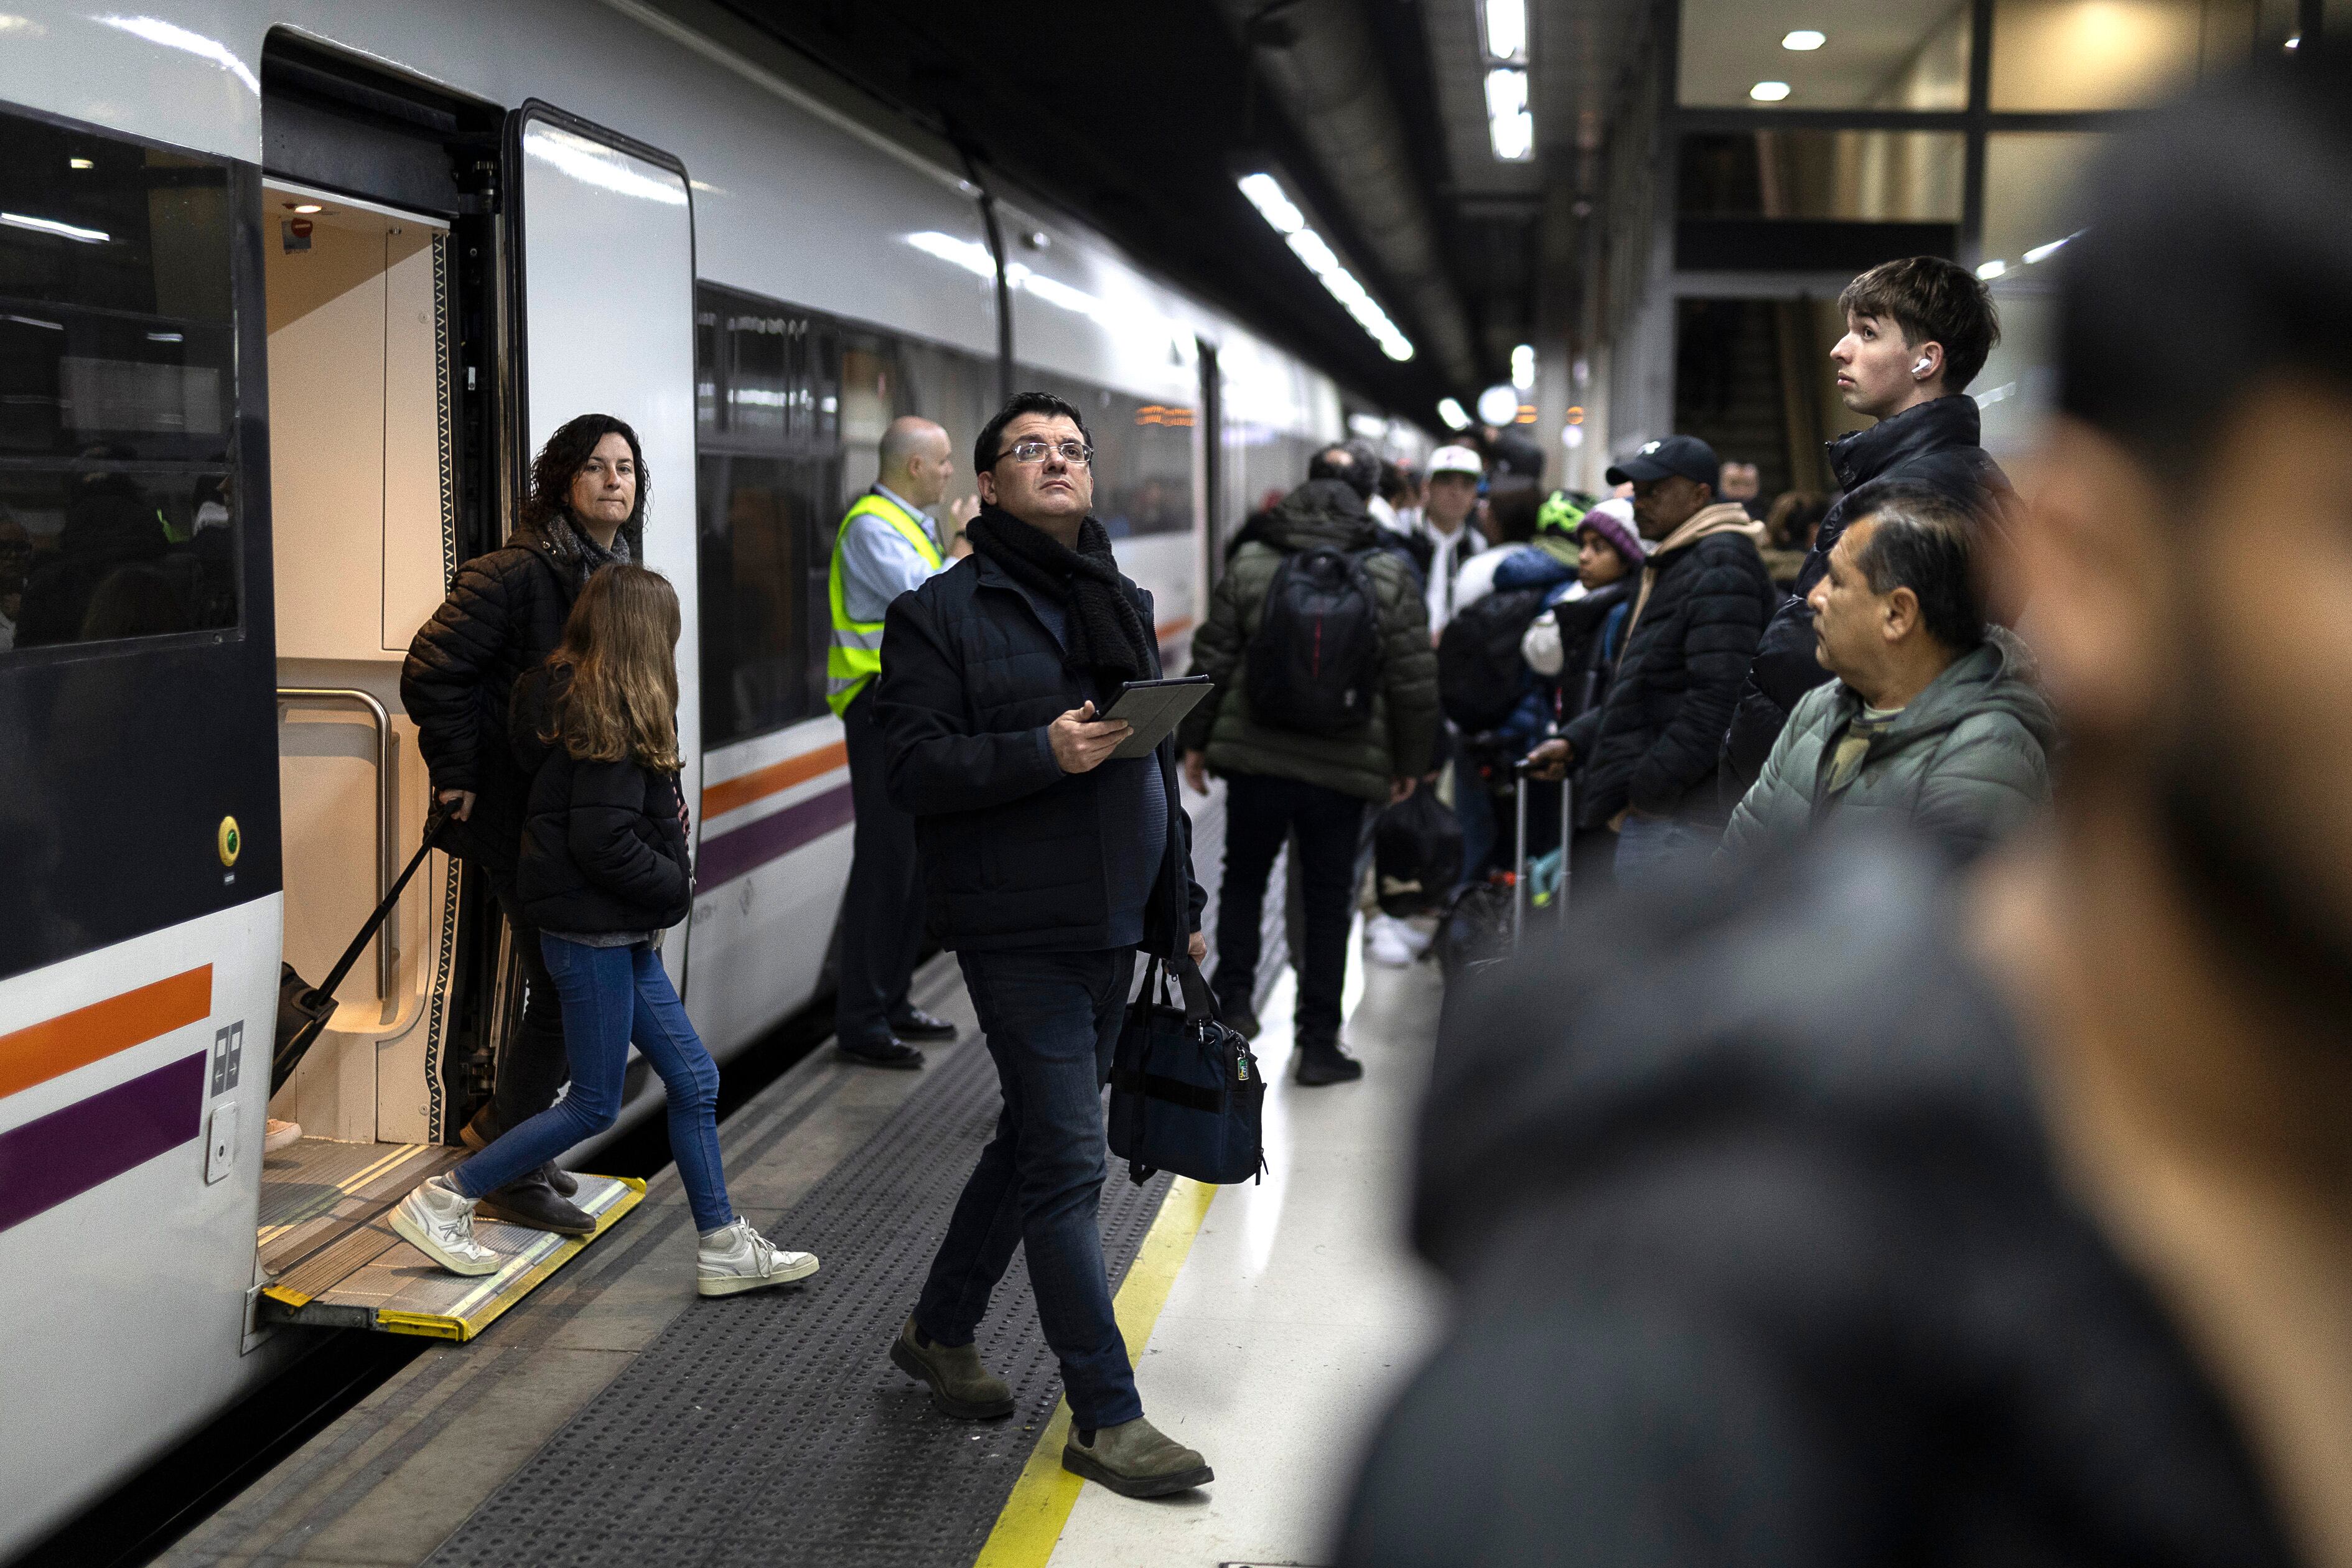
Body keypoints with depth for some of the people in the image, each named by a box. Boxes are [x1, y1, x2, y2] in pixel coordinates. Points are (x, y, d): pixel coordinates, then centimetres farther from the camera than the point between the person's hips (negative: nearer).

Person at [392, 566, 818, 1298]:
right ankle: (440, 1202, 11)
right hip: (594, 934, -10)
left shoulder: (580, 700, 9)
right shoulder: (613, 718, -19)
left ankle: (724, 1249, 18)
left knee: (693, 1080, 12)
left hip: (620, 935, 10)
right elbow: (603, 841, -23)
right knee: (594, 1106, 1)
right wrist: (676, 885, -11)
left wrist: (668, 819, 1)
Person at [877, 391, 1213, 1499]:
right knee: (1067, 1161, -6)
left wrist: (1180, 908, 19)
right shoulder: (939, 614, -5)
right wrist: (1043, 753, -26)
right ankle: (1105, 1418, 3)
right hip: (1017, 932, -7)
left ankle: (939, 1333, 35)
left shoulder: (1124, 605, 16)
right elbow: (911, 765, -13)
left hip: (1113, 929, 7)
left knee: (1035, 1137, 16)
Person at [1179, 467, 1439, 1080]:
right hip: (1345, 769, 0)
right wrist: (1409, 763, 10)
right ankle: (1318, 1046, 11)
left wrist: (1194, 740, 11)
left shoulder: (1249, 565, 1)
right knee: (1328, 902, 7)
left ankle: (1235, 999, 14)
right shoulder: (1389, 577, -1)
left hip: (1255, 757, 1)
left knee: (1243, 877, 21)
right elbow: (1414, 683, -1)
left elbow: (1212, 661, 2)